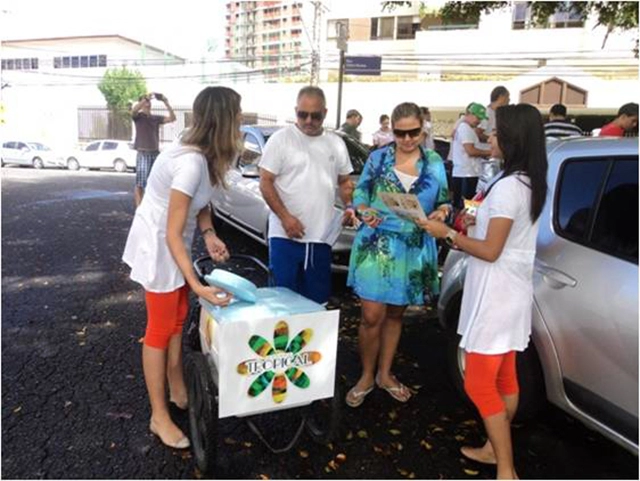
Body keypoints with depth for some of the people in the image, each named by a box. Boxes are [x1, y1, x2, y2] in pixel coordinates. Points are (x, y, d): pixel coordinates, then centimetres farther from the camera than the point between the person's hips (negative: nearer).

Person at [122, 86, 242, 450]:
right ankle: (159, 417, 20)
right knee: (161, 330, 3)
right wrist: (198, 286, -32)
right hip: (158, 246, -9)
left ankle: (177, 390, 39)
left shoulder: (204, 155, -4)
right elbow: (173, 233, -30)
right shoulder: (191, 163, -32)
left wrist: (209, 234, -10)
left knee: (178, 318, 19)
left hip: (172, 242, 9)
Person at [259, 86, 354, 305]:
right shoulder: (280, 139, -3)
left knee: (317, 299, 12)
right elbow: (265, 183, -6)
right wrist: (285, 217, -17)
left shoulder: (336, 143, 11)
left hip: (321, 237, 4)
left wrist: (350, 207, -1)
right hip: (285, 236, -4)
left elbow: (344, 182, 19)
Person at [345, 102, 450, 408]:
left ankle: (385, 374, 34)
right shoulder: (377, 158, 1)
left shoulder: (435, 163, 6)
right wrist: (365, 212, -18)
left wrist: (442, 211, -12)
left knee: (395, 314, 15)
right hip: (376, 245, -2)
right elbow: (360, 193, 3)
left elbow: (443, 200, 11)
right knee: (372, 316, -5)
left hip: (413, 249, 3)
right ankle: (366, 377, 19)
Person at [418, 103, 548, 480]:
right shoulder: (532, 184, 8)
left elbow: (490, 251, -20)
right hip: (512, 294, 10)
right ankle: (496, 449, 37)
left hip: (496, 297, -10)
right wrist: (465, 233, 9)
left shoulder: (508, 186, -21)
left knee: (479, 384, 1)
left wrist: (446, 234, -11)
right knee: (504, 378, 20)